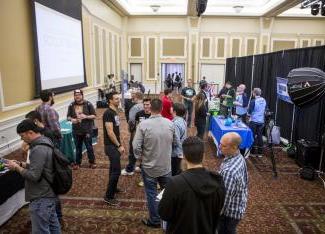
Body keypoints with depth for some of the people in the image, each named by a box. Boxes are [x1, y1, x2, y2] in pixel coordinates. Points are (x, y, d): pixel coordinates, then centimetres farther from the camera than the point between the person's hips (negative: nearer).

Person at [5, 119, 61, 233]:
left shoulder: (38, 149, -24)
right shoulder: (45, 141, 7)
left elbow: (33, 176, -24)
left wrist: (16, 168, -12)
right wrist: (20, 164, 6)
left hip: (41, 198, -10)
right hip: (48, 193, 10)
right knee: (52, 223, 22)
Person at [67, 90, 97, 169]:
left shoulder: (88, 104, -5)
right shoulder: (71, 106, 4)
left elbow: (94, 116, -2)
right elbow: (68, 116, 10)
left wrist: (86, 116, -20)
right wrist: (71, 119, -12)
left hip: (87, 130, -2)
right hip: (76, 130, 3)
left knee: (89, 147, 6)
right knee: (78, 147, 12)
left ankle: (92, 162, 23)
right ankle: (77, 163, 28)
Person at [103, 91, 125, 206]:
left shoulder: (115, 112, 11)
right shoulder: (108, 113, -19)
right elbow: (110, 132, -23)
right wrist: (119, 146, -19)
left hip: (115, 145, 10)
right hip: (111, 146, -9)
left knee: (114, 168, 21)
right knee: (116, 170, -8)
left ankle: (113, 188, 37)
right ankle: (109, 196, 2)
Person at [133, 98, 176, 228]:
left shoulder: (143, 124, -20)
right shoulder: (170, 123, -9)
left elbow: (136, 146, -19)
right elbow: (173, 142, 4)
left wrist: (140, 156, 0)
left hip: (149, 167, -3)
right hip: (166, 166, 3)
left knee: (152, 194, 15)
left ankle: (154, 220, 31)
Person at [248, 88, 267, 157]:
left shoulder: (253, 101, -15)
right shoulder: (264, 101, 3)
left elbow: (249, 111, -11)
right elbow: (265, 110, 14)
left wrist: (249, 114, 9)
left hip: (254, 121, -5)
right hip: (261, 121, 5)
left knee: (253, 136, 6)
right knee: (260, 136, 10)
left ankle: (253, 152, 10)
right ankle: (260, 152, 14)